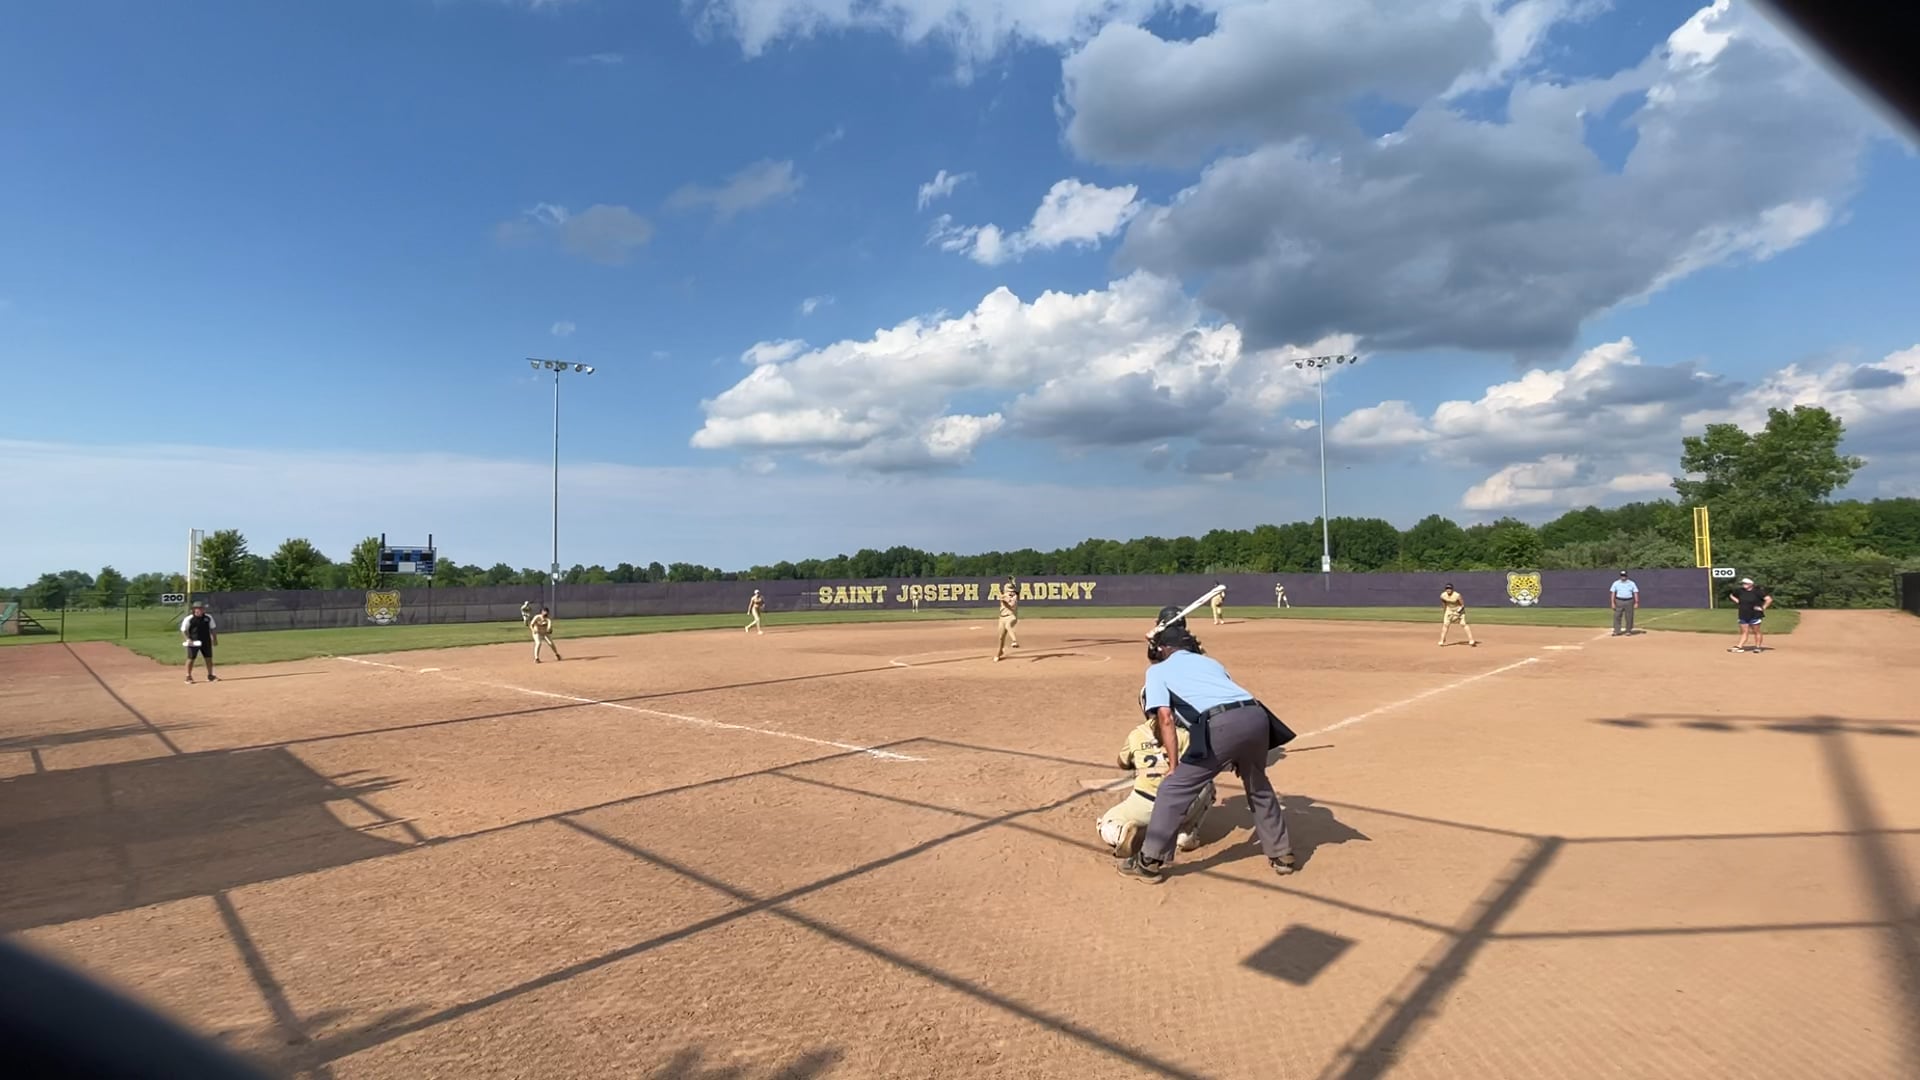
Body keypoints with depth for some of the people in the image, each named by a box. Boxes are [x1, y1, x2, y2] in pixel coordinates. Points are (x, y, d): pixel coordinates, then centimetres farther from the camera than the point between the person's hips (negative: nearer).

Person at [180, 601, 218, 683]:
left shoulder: (208, 618, 5)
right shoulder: (189, 619, -8)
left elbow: (212, 629, 13)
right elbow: (183, 630, -4)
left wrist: (215, 639, 10)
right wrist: (188, 639, -17)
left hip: (206, 642, 4)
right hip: (193, 642, -4)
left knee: (209, 658, 7)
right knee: (191, 659, 1)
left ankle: (210, 676, 17)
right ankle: (188, 676, 13)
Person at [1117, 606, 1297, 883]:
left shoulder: (1157, 670, 19)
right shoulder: (1210, 662, 34)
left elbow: (1166, 717, 5)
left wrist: (1175, 764, 8)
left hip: (1223, 725, -6)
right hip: (1256, 716, 6)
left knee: (1173, 790, 8)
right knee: (1259, 787, 31)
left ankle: (1149, 862, 12)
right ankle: (1282, 855, 41)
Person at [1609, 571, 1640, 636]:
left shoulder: (1631, 583, 3)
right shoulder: (1616, 583, 5)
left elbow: (1636, 593, 2)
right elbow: (1613, 593, 3)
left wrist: (1636, 603, -6)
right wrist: (1613, 603, -4)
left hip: (1629, 602, 0)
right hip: (1619, 601, 0)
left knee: (1629, 617, 3)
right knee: (1617, 616, -4)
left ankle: (1628, 631, 15)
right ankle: (1616, 631, -2)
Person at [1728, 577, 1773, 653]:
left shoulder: (1757, 591, -13)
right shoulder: (1740, 591, 4)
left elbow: (1769, 599, -18)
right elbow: (1731, 595, 22)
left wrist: (1763, 608, -16)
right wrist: (1737, 601, 9)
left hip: (1755, 615, -5)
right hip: (1743, 615, 5)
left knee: (1756, 632, 5)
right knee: (1744, 632, 7)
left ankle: (1758, 647, 14)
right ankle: (1739, 647, 4)